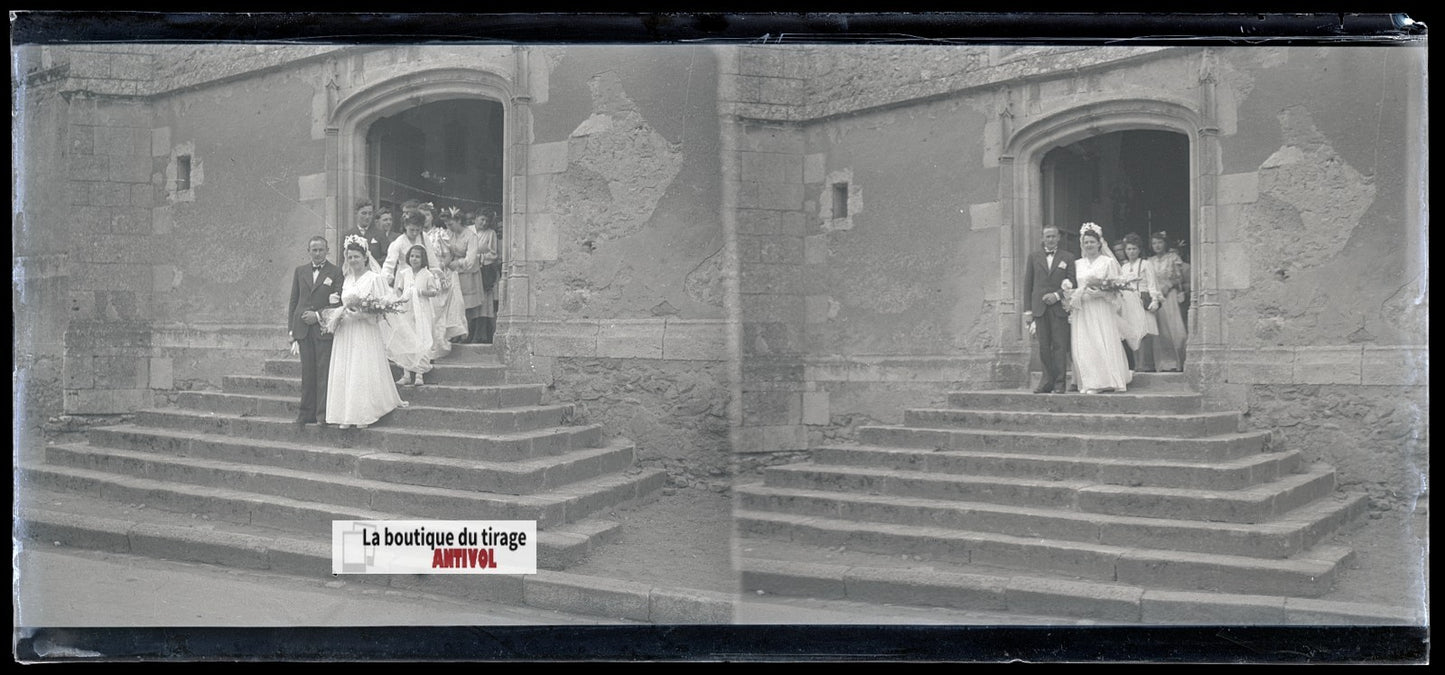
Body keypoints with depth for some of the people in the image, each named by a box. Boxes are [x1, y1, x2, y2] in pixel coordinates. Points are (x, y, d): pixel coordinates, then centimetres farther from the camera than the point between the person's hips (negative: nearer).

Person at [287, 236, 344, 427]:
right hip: (303, 329, 3)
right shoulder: (300, 271, 13)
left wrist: (319, 316, -11)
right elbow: (293, 301, 14)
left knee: (324, 371, -5)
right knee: (307, 373, 6)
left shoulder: (336, 272, 1)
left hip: (324, 329, -3)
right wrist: (291, 329, 9)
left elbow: (339, 302, -3)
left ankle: (324, 413, -2)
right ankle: (307, 413, 11)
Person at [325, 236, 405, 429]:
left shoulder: (374, 278, -5)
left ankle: (364, 414, 4)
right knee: (344, 372, 4)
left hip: (365, 332, -6)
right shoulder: (347, 280, 15)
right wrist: (340, 313, 0)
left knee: (364, 371, -4)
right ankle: (347, 415, 10)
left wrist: (359, 305, -19)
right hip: (346, 333, 6)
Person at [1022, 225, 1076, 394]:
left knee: (1059, 346, -4)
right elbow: (1028, 283, 11)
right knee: (1044, 347, 1)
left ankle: (1059, 383, 0)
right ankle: (1047, 381, 8)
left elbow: (1072, 282, 3)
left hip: (1059, 307, -2)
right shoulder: (1034, 257, 13)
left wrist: (1057, 295, -13)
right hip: (1040, 307, 2)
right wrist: (1028, 309, 4)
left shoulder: (1068, 257, 9)